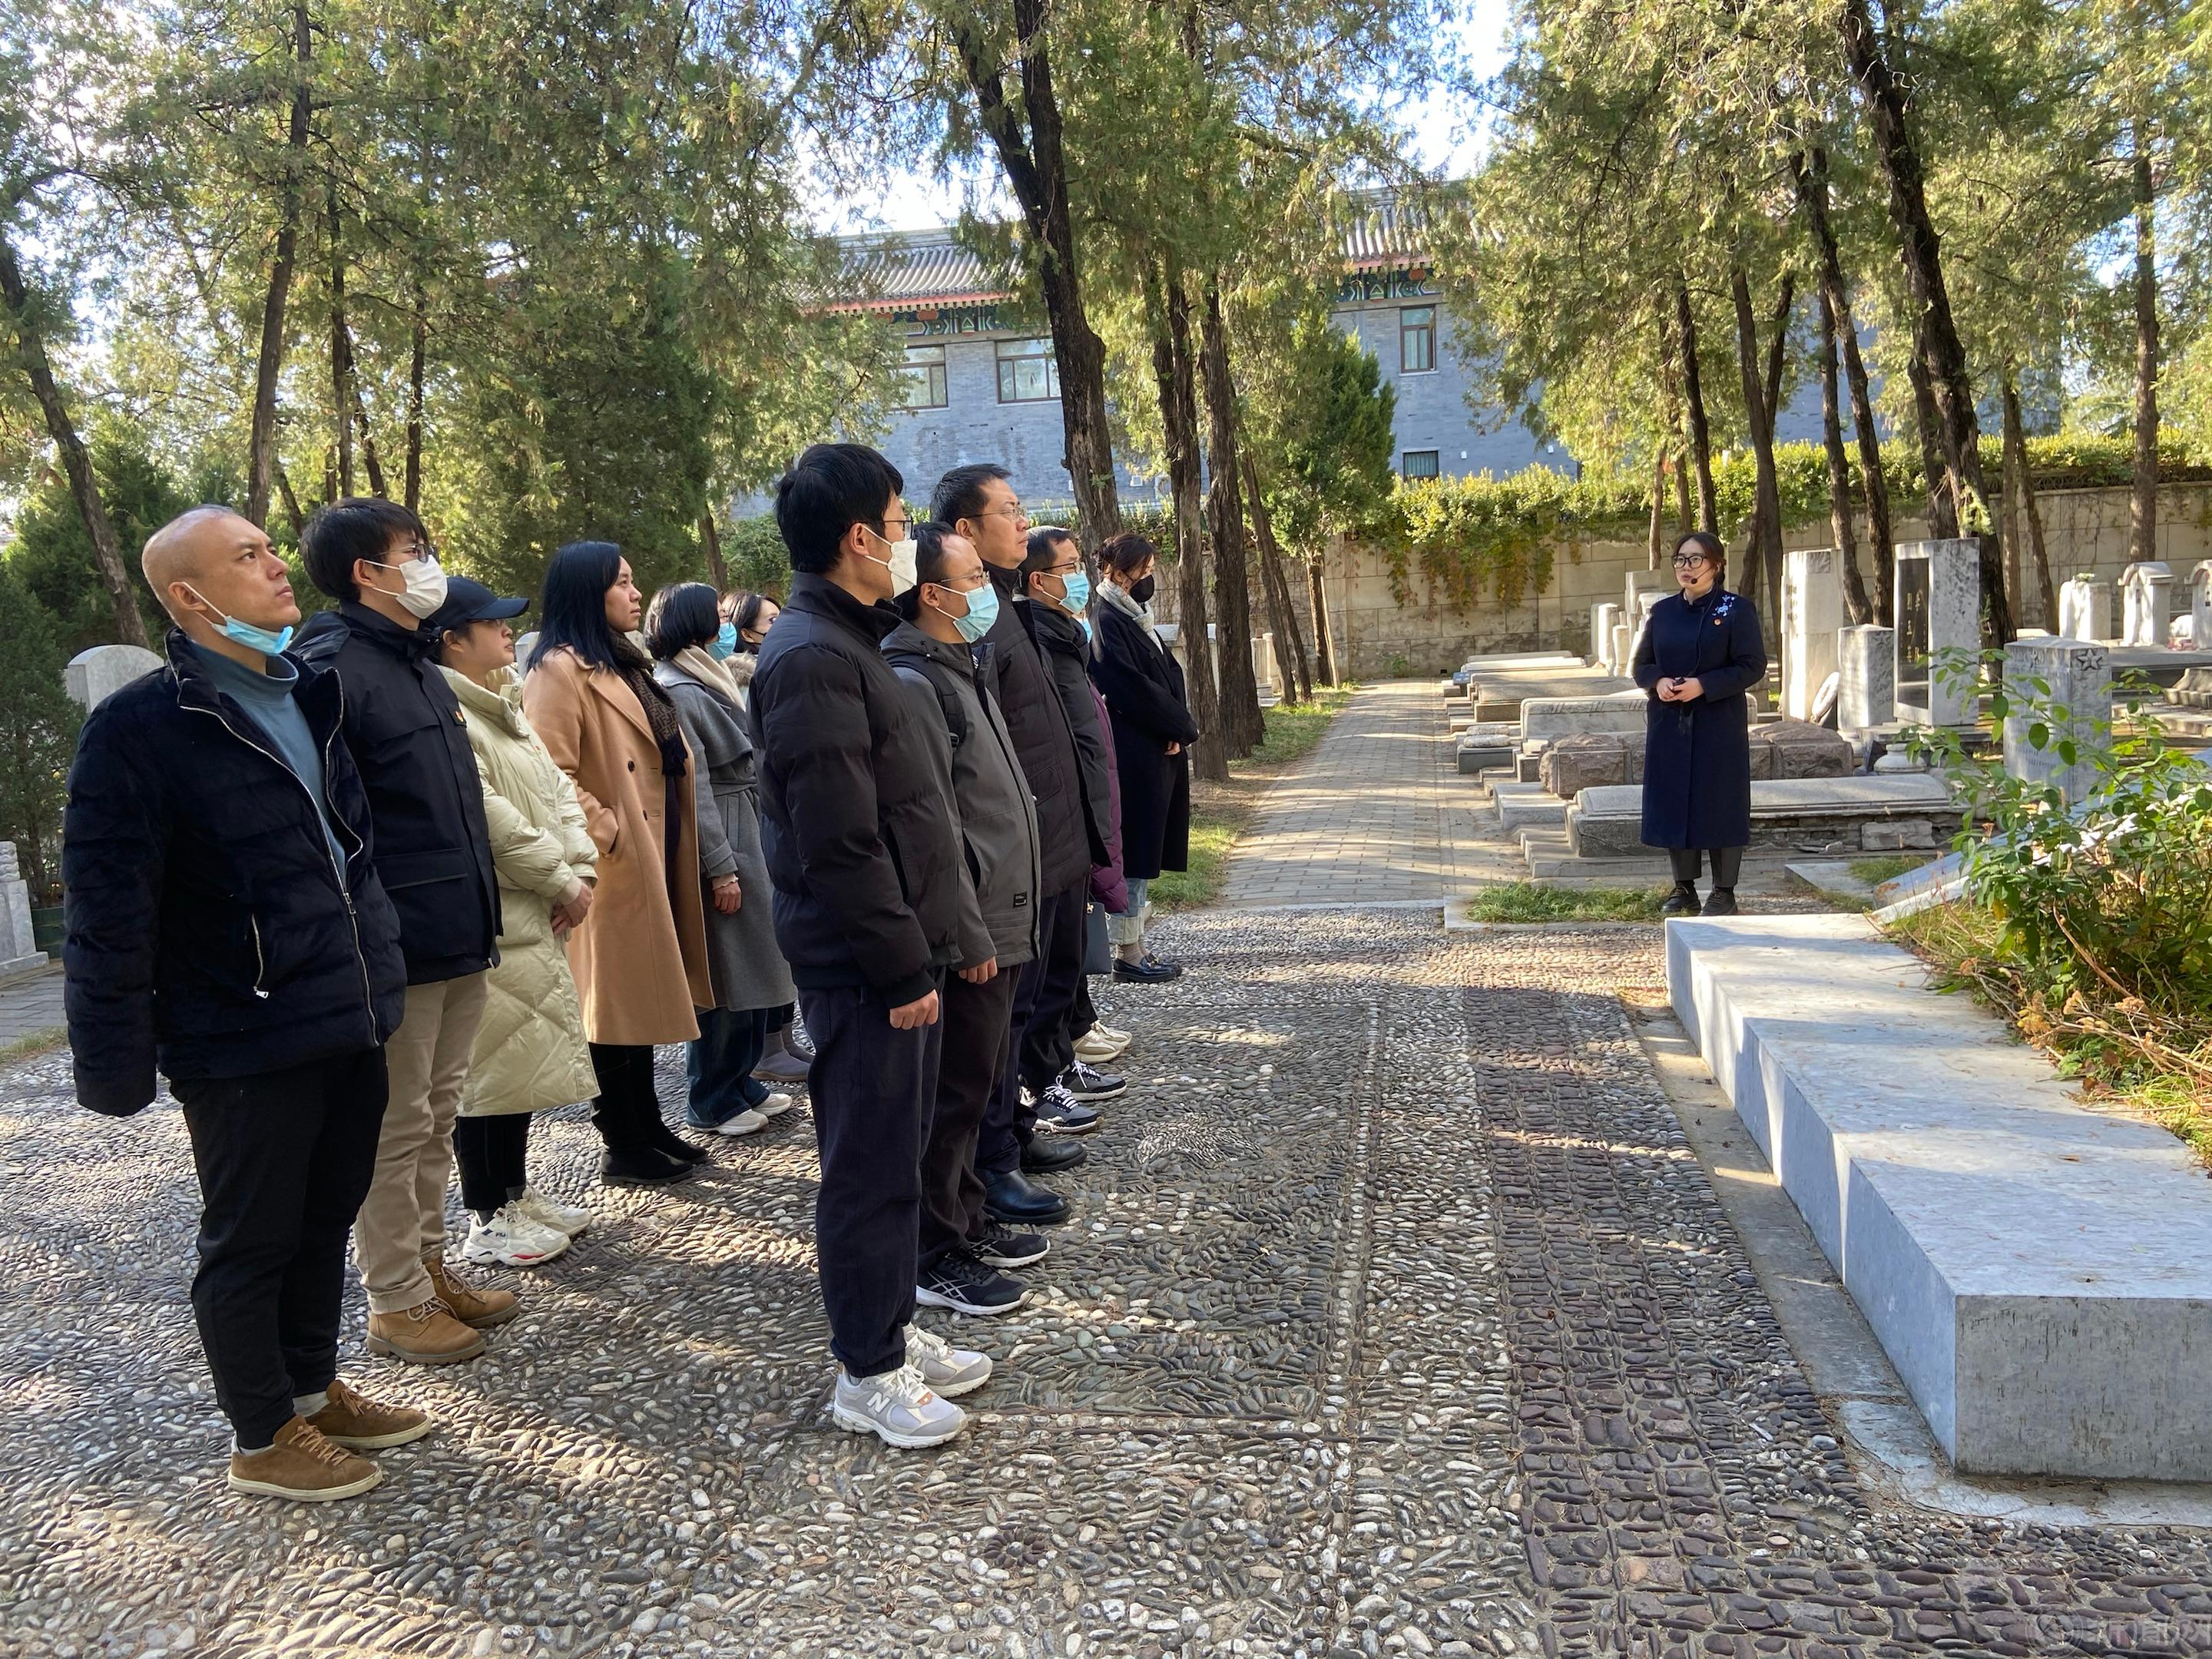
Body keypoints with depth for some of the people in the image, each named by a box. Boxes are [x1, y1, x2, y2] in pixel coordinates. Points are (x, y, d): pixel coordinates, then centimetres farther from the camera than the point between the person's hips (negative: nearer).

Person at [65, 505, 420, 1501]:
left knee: (325, 1222, 19)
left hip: (348, 1026, 7)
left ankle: (313, 1390, 37)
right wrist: (115, 1066, -16)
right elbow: (108, 914, -15)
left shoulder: (312, 694, 9)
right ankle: (263, 1440, 26)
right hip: (244, 1046, -7)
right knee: (250, 1242, 9)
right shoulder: (140, 728, -14)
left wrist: (380, 982, 17)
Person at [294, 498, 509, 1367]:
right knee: (395, 1130, 4)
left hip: (459, 939, 9)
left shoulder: (420, 664, 15)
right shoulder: (334, 667, -14)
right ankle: (397, 1302, 17)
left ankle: (430, 1267, 31)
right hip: (397, 949, -8)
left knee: (437, 1118, 18)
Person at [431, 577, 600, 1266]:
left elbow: (556, 789, 13)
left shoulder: (503, 708, 16)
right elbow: (488, 816, -22)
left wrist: (580, 867, -1)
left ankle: (515, 1192, 30)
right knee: (491, 1065, -2)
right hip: (487, 922, -10)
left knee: (526, 1057, 17)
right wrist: (559, 879, -14)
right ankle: (487, 1220, 10)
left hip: (532, 917, 10)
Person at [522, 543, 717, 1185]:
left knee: (643, 997, 15)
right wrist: (606, 831, -19)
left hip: (653, 859, 9)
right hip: (613, 867, -9)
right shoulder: (560, 670, -13)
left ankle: (649, 1126, 24)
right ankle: (623, 1146, 9)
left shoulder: (623, 664, 18)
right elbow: (551, 773, -23)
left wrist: (677, 853, 18)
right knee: (615, 1004, 0)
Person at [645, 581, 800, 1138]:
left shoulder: (706, 684, 16)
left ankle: (740, 1082, 26)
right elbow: (693, 790, -20)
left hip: (742, 841, 10)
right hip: (717, 848, -10)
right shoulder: (677, 694, -16)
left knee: (749, 972, 15)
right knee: (725, 977, -1)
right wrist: (721, 870, -20)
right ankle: (713, 1102, 11)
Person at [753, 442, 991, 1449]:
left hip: (894, 956, 10)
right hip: (864, 969, -10)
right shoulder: (813, 659, -19)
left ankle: (894, 1332, 32)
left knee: (894, 1155, 18)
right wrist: (903, 968, -19)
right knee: (870, 1168, 1)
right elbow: (840, 843, -23)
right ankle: (867, 1375, 15)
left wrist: (918, 950, 16)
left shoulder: (845, 643, 15)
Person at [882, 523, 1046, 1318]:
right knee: (953, 1094, 0)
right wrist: (970, 936, -20)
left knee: (975, 1085, 18)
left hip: (997, 923, 10)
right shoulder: (914, 684, -18)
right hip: (967, 937, -10)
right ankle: (935, 1257, 12)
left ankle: (965, 1221, 32)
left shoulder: (958, 670, 15)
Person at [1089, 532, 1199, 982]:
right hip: (1133, 754, -10)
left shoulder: (1136, 618, 17)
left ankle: (1133, 944, 18)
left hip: (1160, 750, 10)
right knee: (1135, 849, -5)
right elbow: (1131, 687, -20)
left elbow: (1170, 675, 15)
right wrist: (1179, 726, -10)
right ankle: (1128, 953, 1)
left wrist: (1180, 727, 0)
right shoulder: (1108, 621, -13)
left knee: (1146, 852, 12)